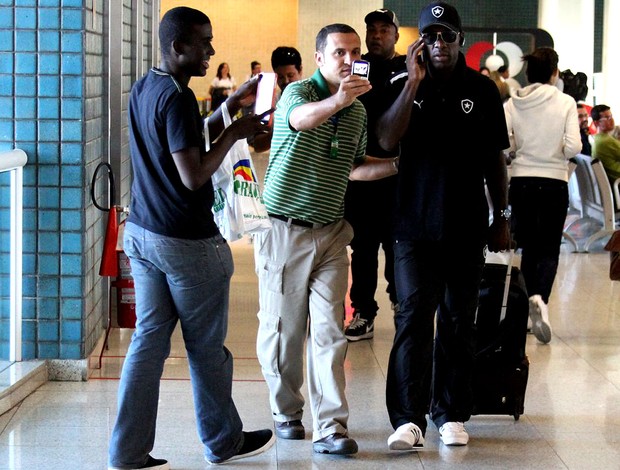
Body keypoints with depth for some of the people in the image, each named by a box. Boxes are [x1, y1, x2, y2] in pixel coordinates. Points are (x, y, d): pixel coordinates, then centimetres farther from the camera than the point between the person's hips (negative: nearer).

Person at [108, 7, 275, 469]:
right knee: (207, 347, 7)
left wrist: (230, 107, 16)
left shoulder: (143, 89, 10)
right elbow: (193, 176, -23)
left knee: (149, 339, 9)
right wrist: (234, 134, -13)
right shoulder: (178, 98, -19)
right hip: (186, 242, -8)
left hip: (142, 234, 8)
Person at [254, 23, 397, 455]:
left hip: (331, 233, 4)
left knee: (329, 332, -3)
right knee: (283, 330, 6)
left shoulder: (359, 110, 9)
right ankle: (286, 412, 25)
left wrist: (399, 163, 8)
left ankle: (330, 428, -5)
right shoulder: (299, 92, -11)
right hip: (285, 229, -4)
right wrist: (337, 100, -57)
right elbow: (301, 118, -37)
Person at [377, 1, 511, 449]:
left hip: (467, 228, 1)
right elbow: (387, 140, -13)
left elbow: (496, 158, 8)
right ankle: (409, 418, -6)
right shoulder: (405, 87, 3)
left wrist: (501, 218, 7)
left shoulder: (483, 90, 4)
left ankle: (451, 415, 15)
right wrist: (414, 82, -17)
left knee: (459, 323, 7)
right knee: (413, 319, -6)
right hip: (416, 226, -1)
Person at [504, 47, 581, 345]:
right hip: (554, 182, -2)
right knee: (550, 248, 2)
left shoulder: (513, 103, -2)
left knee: (528, 247, 15)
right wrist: (555, 151, 8)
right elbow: (573, 147, -13)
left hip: (521, 181, 2)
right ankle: (540, 298, -22)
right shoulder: (565, 103, -7)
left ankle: (529, 298, 14)